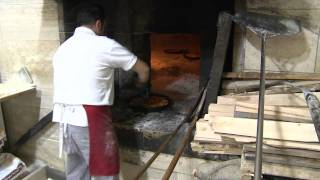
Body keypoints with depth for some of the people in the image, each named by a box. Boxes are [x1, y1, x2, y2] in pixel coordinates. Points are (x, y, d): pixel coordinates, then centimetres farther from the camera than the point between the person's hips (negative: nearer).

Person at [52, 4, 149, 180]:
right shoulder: (104, 45, -5)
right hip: (90, 119, -7)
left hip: (64, 119, 7)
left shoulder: (62, 48, 15)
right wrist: (141, 83, 24)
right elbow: (143, 69, 2)